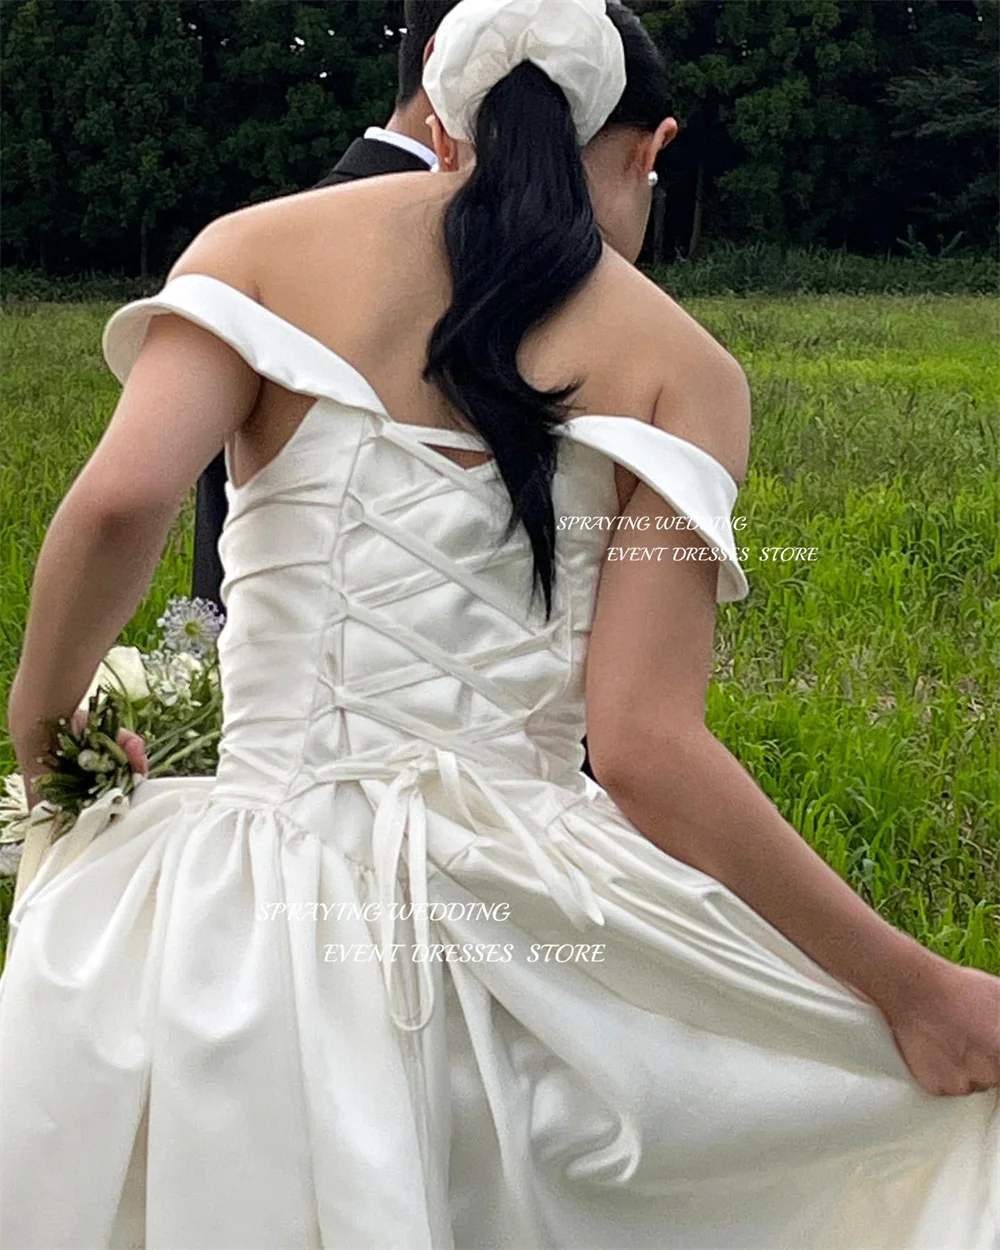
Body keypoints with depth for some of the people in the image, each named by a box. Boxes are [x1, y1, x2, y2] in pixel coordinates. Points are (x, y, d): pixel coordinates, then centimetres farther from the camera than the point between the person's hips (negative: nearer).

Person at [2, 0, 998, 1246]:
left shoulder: (263, 242, 5)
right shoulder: (677, 360, 1)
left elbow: (119, 501, -12)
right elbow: (644, 744, -9)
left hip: (224, 907, 2)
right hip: (515, 935, -1)